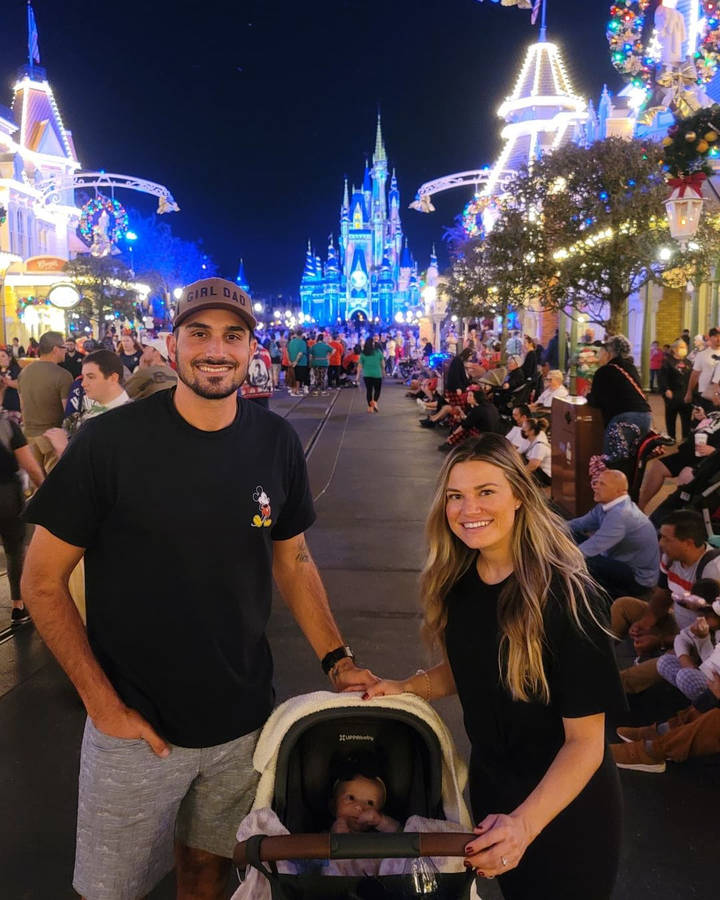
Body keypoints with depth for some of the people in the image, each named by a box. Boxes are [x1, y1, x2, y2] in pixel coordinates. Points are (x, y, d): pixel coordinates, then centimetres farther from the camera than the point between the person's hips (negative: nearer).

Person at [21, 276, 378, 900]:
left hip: (244, 719, 3)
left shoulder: (277, 443, -4)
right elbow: (43, 582, -9)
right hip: (135, 729, -2)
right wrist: (104, 703, -13)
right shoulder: (110, 442, -15)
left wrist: (336, 658, -3)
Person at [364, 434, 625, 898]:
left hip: (563, 806, -5)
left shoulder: (564, 594, -26)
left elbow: (585, 741, -23)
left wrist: (525, 823, -34)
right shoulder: (459, 581, -9)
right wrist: (409, 686, -9)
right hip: (491, 787, 5)